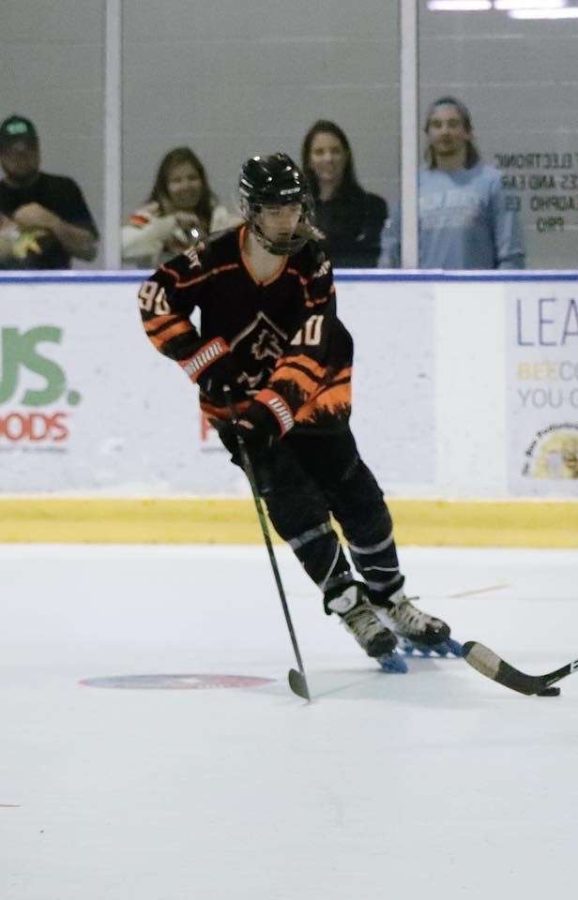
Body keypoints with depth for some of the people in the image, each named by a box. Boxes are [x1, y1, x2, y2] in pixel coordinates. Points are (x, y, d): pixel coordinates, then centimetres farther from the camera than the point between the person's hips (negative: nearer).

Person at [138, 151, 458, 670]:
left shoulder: (312, 267, -16)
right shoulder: (216, 259, -19)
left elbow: (309, 353, -23)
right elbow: (156, 299, -13)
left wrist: (274, 409, -36)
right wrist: (204, 360, -18)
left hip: (308, 397, 2)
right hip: (237, 400, -2)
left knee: (356, 496, 0)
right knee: (295, 503, -14)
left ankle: (391, 599, 19)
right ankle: (352, 608, -5)